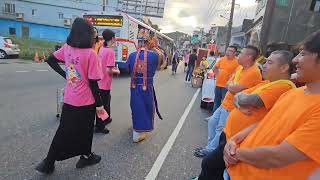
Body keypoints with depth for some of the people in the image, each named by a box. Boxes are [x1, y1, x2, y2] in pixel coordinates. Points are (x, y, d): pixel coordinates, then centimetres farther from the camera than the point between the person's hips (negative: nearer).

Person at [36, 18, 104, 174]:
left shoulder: (67, 48, -2)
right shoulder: (91, 53, -19)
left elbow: (50, 60, 12)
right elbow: (93, 82, -18)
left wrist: (65, 75, 12)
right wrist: (99, 104, -10)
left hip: (69, 100, 5)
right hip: (85, 102, -5)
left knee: (63, 131, 21)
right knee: (84, 131, 16)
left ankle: (48, 163, 33)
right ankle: (86, 157, 37)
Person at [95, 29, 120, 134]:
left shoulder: (102, 48, 4)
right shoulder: (110, 51, -21)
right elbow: (108, 70, -24)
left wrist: (112, 67, 14)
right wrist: (116, 71, -7)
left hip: (100, 81, 9)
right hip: (105, 83, -8)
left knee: (106, 100, 24)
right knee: (102, 104, 4)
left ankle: (106, 119, 42)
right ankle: (99, 126, 19)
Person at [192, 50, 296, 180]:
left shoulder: (284, 86, -20)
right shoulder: (266, 83, 10)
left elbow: (246, 100, -29)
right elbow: (237, 97, 5)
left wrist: (241, 97, -7)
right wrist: (240, 103, -17)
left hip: (238, 139, -8)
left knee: (208, 164, 5)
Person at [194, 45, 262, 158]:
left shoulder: (253, 72, -22)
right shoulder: (240, 67, 8)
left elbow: (234, 89, -25)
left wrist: (231, 85, -6)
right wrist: (232, 85, -5)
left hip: (233, 107, -9)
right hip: (225, 103, 9)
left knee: (220, 130, 2)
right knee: (212, 122, 15)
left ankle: (210, 150, 18)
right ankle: (211, 146, 30)